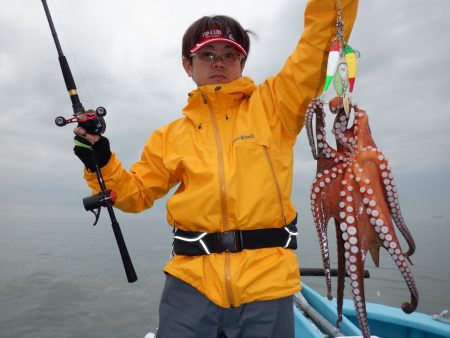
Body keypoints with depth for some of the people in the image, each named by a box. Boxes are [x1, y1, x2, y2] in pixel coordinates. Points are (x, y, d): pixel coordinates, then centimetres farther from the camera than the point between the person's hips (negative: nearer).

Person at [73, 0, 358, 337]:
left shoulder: (272, 105, 5)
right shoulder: (171, 136, 10)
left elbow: (320, 40, 1)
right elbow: (135, 193, 16)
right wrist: (101, 164, 0)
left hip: (267, 279, 0)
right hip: (192, 279, 2)